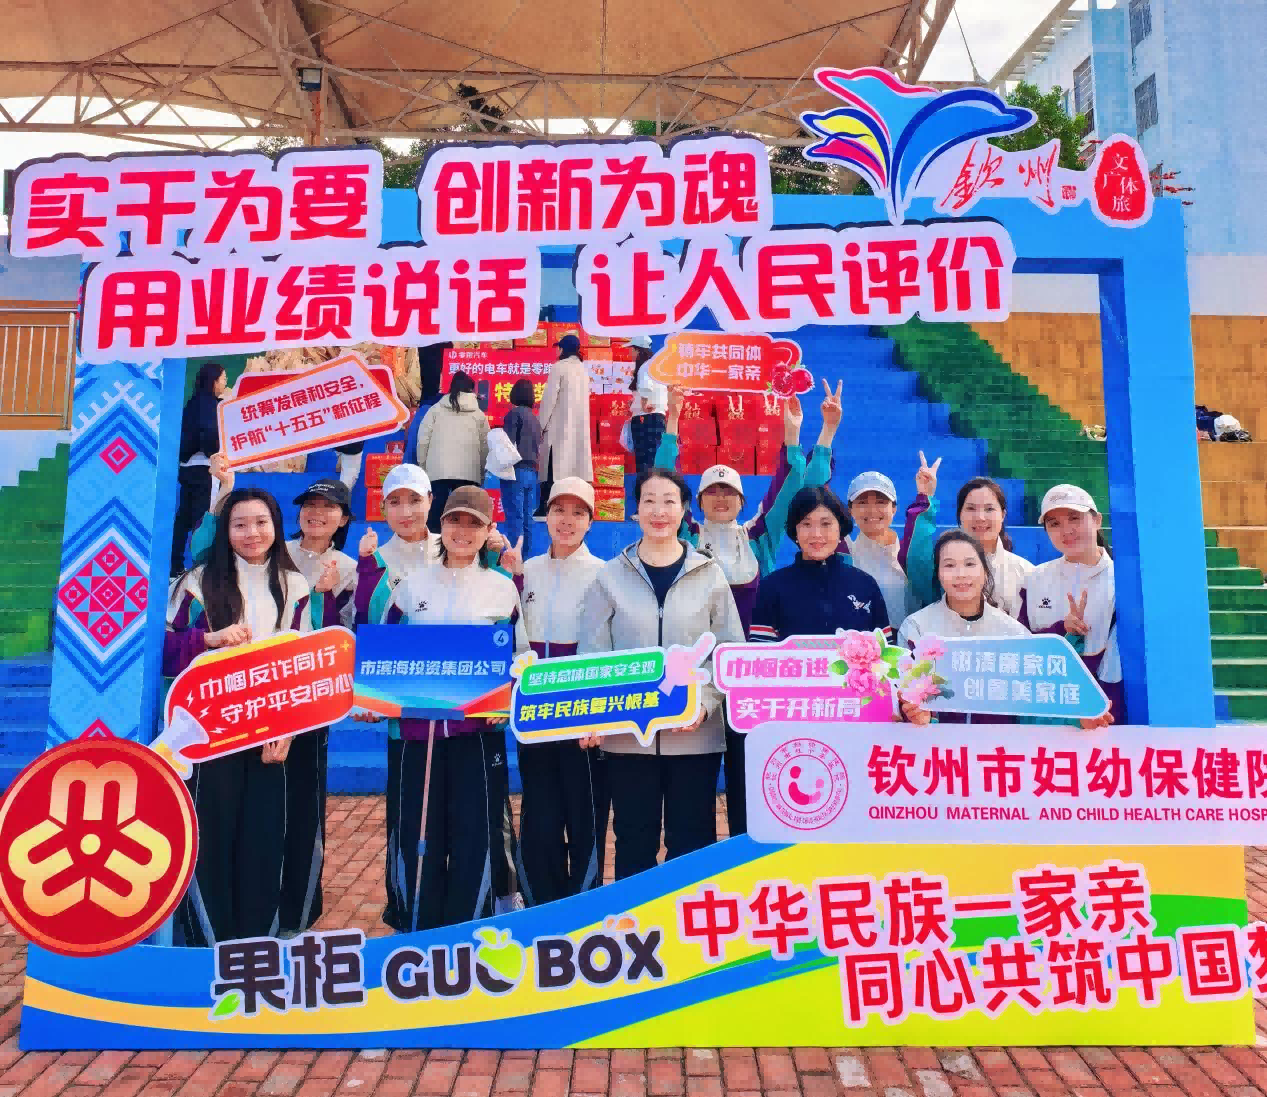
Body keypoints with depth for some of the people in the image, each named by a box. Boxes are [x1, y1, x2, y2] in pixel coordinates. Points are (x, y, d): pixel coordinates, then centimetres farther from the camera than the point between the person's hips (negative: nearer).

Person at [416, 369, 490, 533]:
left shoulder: (436, 409, 9)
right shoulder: (479, 415, 13)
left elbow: (423, 440, 3)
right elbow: (485, 447, 8)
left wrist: (422, 466, 11)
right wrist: (482, 474, 13)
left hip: (438, 471, 0)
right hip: (469, 473, 1)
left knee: (435, 517, 3)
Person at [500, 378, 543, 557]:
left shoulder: (515, 413, -5)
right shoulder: (534, 418, 16)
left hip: (516, 470, -7)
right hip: (531, 472, 7)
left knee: (515, 518, -8)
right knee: (527, 519, 7)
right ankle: (525, 558, 9)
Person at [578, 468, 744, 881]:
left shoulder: (710, 575, 4)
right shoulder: (609, 577, 5)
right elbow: (592, 655, 3)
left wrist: (706, 703, -12)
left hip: (696, 735, 0)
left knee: (691, 843, 7)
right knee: (634, 843, 8)